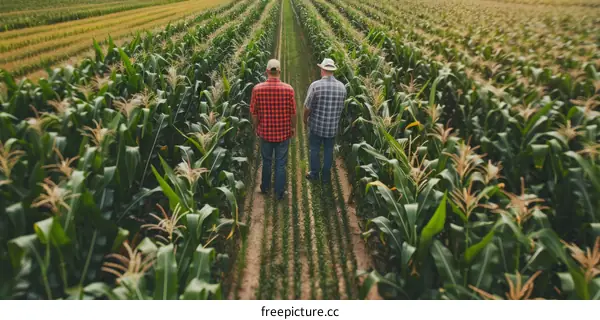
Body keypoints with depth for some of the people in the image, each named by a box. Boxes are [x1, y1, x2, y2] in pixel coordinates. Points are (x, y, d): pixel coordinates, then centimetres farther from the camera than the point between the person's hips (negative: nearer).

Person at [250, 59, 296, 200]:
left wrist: (256, 127, 12)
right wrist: (293, 127, 11)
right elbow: (293, 113, -6)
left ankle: (265, 187, 37)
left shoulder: (257, 89, -13)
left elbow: (254, 112, -5)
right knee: (281, 164, 11)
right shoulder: (288, 89, -15)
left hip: (265, 132, 1)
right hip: (283, 132, -1)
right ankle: (280, 192, 22)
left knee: (266, 162, 20)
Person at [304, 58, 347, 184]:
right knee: (328, 150, 17)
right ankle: (326, 175, 27)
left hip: (316, 124, -3)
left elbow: (307, 106, -12)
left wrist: (305, 118, 7)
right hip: (333, 126, 3)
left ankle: (314, 174, 28)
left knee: (314, 149, 15)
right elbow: (341, 107, 3)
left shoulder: (315, 85, -17)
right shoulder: (342, 87, -5)